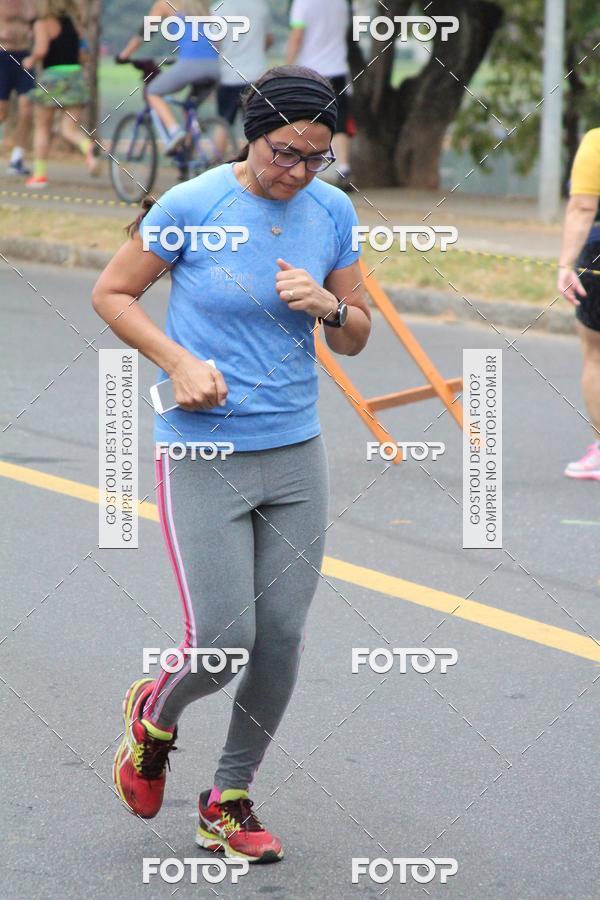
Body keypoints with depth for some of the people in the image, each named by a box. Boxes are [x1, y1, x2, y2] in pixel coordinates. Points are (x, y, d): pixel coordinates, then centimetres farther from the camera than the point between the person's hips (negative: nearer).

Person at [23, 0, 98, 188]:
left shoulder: (43, 24, -5)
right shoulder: (74, 23, 12)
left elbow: (41, 50, -18)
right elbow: (82, 55, 14)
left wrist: (31, 60, 1)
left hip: (52, 76, -4)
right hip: (76, 75, 4)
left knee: (42, 127, 12)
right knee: (70, 129, 0)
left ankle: (40, 173, 13)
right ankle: (89, 146, -32)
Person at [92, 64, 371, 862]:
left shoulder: (333, 212, 3)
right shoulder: (191, 205, -10)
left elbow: (357, 338, 12)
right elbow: (111, 293, 1)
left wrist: (328, 305, -11)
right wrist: (179, 361, -13)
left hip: (295, 454, 4)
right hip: (203, 457, -4)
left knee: (282, 639, 2)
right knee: (222, 643, -9)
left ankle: (229, 801, 22)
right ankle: (155, 715, 26)